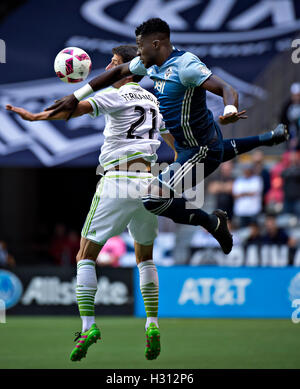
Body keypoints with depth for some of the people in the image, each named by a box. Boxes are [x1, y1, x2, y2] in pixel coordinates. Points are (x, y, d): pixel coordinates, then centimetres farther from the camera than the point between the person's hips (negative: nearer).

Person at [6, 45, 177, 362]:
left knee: (85, 257, 2)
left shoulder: (118, 95, -4)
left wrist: (34, 116, -23)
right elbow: (172, 138, 30)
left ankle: (88, 324, -12)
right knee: (145, 257, 21)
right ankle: (152, 326, 7)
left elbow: (79, 108, -19)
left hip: (117, 181, -6)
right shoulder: (153, 101, 17)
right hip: (147, 183, 6)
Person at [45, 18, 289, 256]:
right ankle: (267, 139, 52)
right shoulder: (152, 63, -2)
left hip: (202, 152, -10)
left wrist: (230, 111, -59)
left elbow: (226, 89, -36)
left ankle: (212, 223, -3)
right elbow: (118, 73, 10)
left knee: (153, 198, -19)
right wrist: (77, 97, 8)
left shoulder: (185, 65, -28)